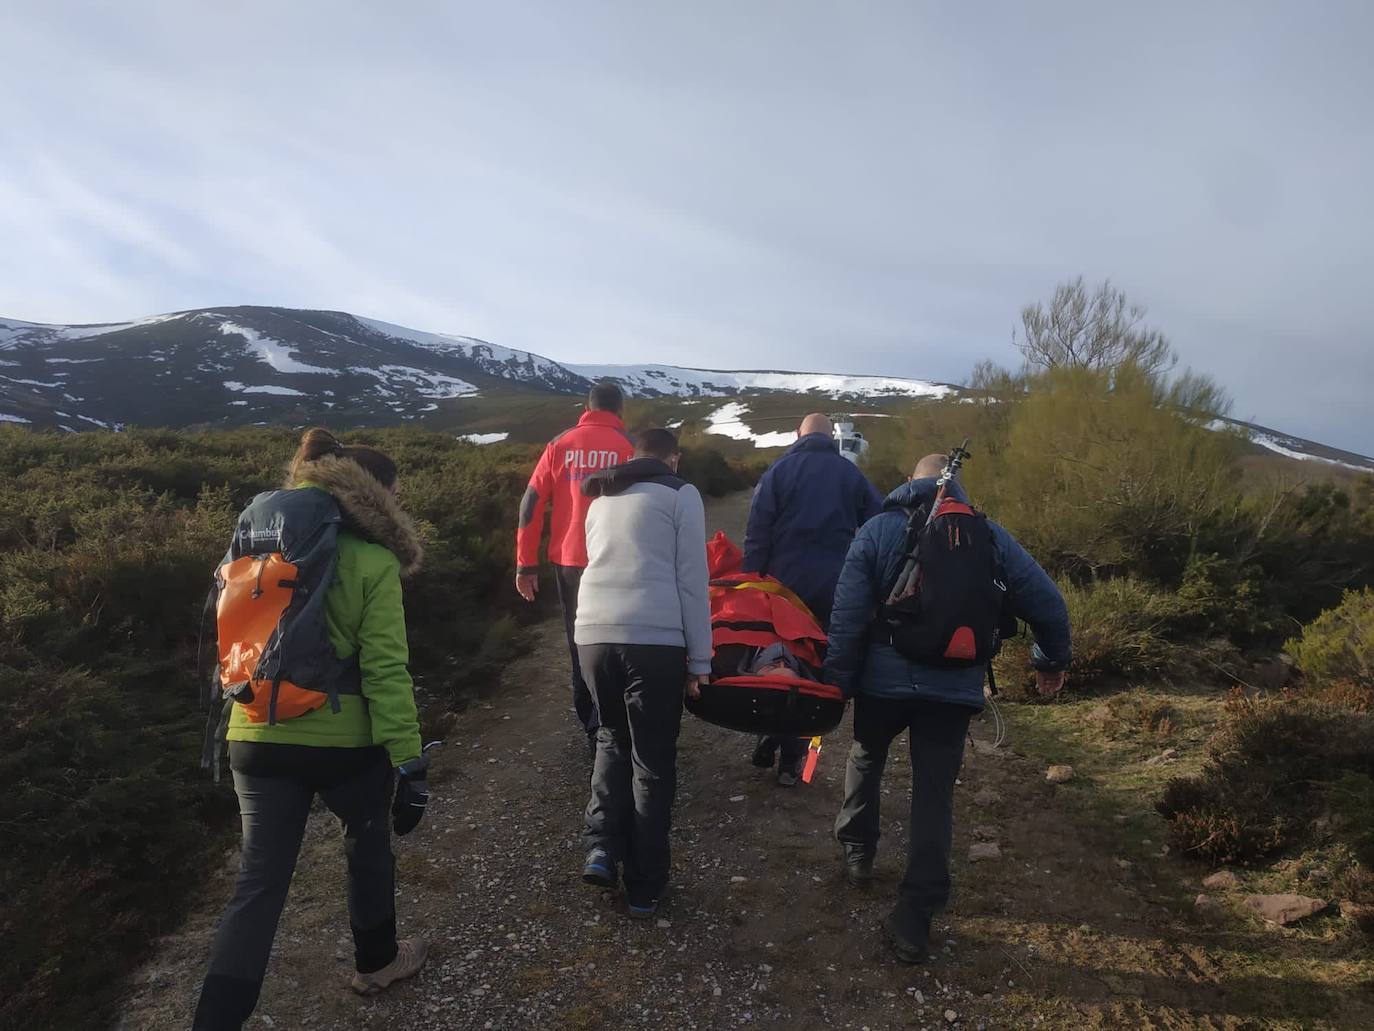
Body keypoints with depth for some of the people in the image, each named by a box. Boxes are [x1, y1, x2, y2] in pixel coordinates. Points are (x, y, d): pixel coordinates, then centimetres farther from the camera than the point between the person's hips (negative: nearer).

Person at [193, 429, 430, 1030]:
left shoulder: (259, 541, 8)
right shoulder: (372, 562, -12)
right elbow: (385, 670, -17)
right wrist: (408, 760, -14)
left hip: (256, 738, 5)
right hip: (343, 741, -4)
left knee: (259, 881, 10)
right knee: (368, 844, 22)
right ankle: (375, 962, 40)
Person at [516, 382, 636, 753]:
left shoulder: (560, 444, 6)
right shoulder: (628, 446, -2)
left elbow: (531, 503, 2)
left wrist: (526, 564, 5)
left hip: (568, 562, 3)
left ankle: (589, 723, 27)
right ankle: (603, 729, 4)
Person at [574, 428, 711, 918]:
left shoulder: (602, 498, 22)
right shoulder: (680, 493, 6)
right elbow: (692, 581, 1)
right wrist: (699, 659, 4)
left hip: (593, 634, 5)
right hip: (655, 639, -4)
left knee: (612, 738, 26)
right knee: (653, 762, 9)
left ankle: (601, 847, 11)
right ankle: (644, 888, 16)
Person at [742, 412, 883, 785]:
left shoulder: (779, 470, 3)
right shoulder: (851, 474, 8)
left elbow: (757, 532, -3)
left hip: (784, 583, 0)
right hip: (835, 590, 0)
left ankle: (769, 743, 15)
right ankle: (790, 760, 9)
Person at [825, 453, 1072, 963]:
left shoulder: (879, 529, -2)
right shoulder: (988, 534, 3)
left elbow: (848, 614, -8)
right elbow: (1045, 600, 3)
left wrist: (838, 680, -4)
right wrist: (1053, 659, 18)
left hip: (884, 680, -1)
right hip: (955, 689, 1)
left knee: (865, 757, 27)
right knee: (934, 793, 7)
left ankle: (858, 851, 39)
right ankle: (915, 917, 6)